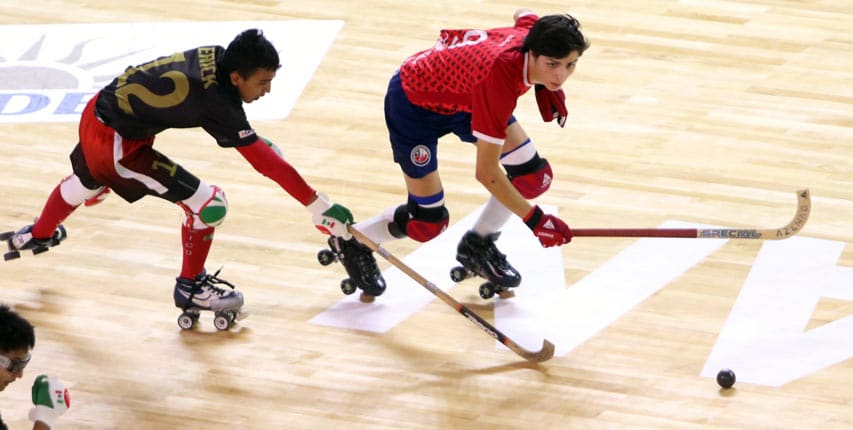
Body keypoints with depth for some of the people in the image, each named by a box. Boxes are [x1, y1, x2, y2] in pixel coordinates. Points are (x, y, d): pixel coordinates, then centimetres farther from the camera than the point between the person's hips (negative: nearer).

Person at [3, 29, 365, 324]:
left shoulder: (214, 56, -10)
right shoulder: (216, 102, -31)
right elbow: (265, 162, -32)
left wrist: (255, 140, 9)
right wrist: (317, 205, -31)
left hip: (96, 114, 9)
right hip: (115, 144, -9)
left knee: (86, 185, 40)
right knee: (208, 204, -9)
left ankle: (38, 235, 69)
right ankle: (190, 288, 14)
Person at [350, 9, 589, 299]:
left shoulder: (535, 32, -24)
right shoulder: (500, 79, -43)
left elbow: (523, 15, 6)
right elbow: (487, 173, -35)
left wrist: (546, 87, -2)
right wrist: (535, 220, -28)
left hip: (463, 93, 7)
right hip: (414, 102, -7)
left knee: (533, 175, -2)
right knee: (427, 223, -5)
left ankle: (477, 245, 21)